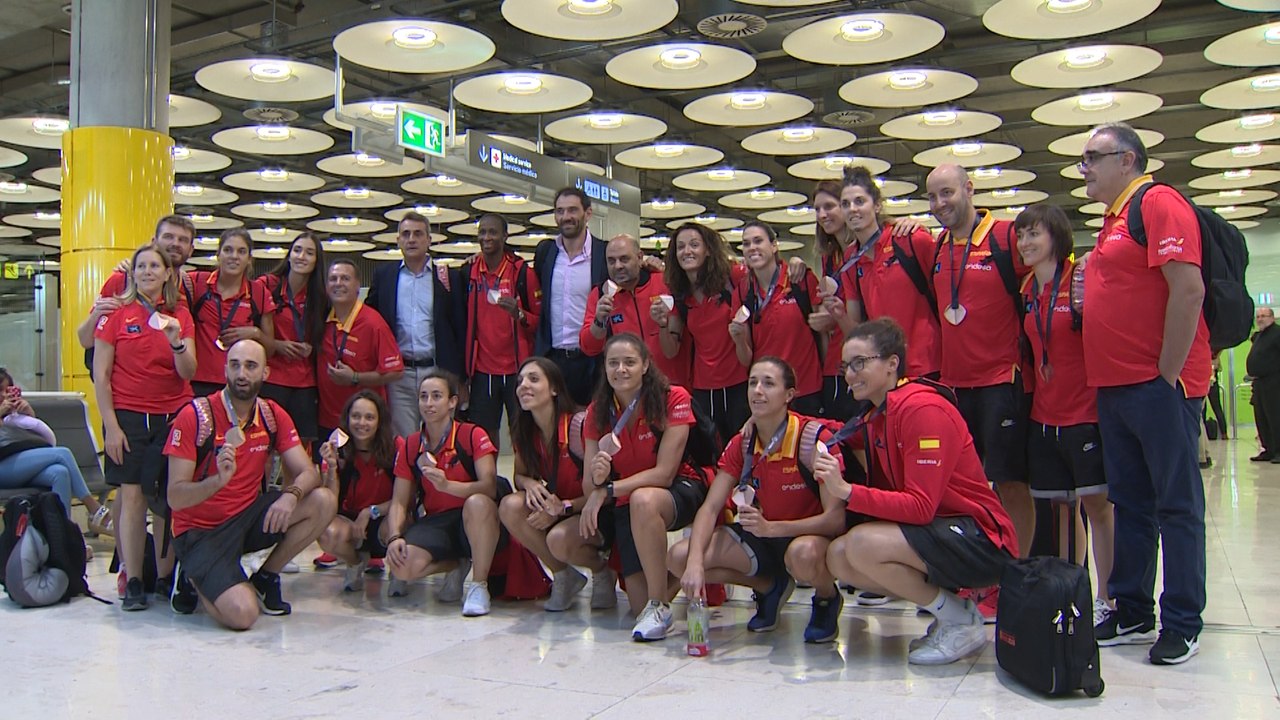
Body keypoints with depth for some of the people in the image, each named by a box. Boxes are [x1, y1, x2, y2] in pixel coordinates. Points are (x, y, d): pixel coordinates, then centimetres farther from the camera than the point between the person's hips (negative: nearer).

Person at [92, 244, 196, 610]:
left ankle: (166, 576, 9)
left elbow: (188, 373, 1)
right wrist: (111, 426, -5)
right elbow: (100, 375, 0)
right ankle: (133, 582, 1)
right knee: (133, 496, -5)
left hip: (174, 415, 2)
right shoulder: (117, 312, 1)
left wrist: (177, 343, -19)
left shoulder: (181, 316, 8)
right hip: (128, 415, -2)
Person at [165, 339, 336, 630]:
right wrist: (218, 480, -37)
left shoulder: (273, 416, -1)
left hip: (248, 517, 5)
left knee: (323, 502, -17)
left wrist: (290, 496, -29)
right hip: (201, 530, -5)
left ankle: (265, 578, 3)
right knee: (243, 614, -26)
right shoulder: (195, 416, -15)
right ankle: (196, 579, 9)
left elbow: (307, 473, -6)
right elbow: (175, 498, -17)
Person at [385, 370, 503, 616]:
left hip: (474, 523, -3)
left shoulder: (473, 435, -7)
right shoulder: (410, 446, 5)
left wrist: (447, 485, -36)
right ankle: (457, 565, 5)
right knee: (401, 565, -26)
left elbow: (489, 487, -20)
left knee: (477, 503, -38)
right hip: (434, 523, 3)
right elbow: (399, 502, 4)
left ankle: (479, 585, -21)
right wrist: (395, 537, -15)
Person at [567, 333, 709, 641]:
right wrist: (597, 477, -30)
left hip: (680, 491, -5)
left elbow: (663, 474, -20)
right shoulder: (597, 411, -2)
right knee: (560, 540, -16)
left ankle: (660, 607, -24)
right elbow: (589, 486, -6)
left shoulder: (673, 399, -15)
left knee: (642, 500, -40)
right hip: (623, 503, 5)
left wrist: (606, 490, -25)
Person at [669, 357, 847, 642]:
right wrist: (695, 562, -27)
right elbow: (710, 508, -8)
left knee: (804, 554, -42)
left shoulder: (814, 437, -20)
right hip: (761, 536, 5)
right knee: (678, 557, -13)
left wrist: (770, 527, -37)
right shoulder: (741, 444, -4)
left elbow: (836, 518, -23)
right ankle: (770, 586, 8)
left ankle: (828, 599, -4)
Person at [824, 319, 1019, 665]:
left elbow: (921, 507, -25)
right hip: (936, 532, 9)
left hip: (981, 540, -9)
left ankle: (960, 621, -6)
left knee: (862, 544, -27)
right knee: (838, 556, -4)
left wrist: (847, 491, -30)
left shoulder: (922, 408, -19)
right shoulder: (877, 415, 9)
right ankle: (946, 605, 8)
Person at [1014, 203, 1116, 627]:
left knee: (1096, 504, -1)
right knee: (1060, 505, 11)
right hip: (1044, 415, 6)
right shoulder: (1027, 291, 11)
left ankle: (1105, 598, 7)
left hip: (1085, 412, -6)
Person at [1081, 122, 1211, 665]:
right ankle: (1132, 614, 23)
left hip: (1158, 385, -9)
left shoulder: (1159, 204, -9)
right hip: (1115, 389, 9)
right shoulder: (1115, 219, 19)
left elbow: (1188, 289, -19)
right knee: (1130, 504, 13)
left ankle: (1183, 625, 9)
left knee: (1177, 505, 0)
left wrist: (1166, 374, -18)